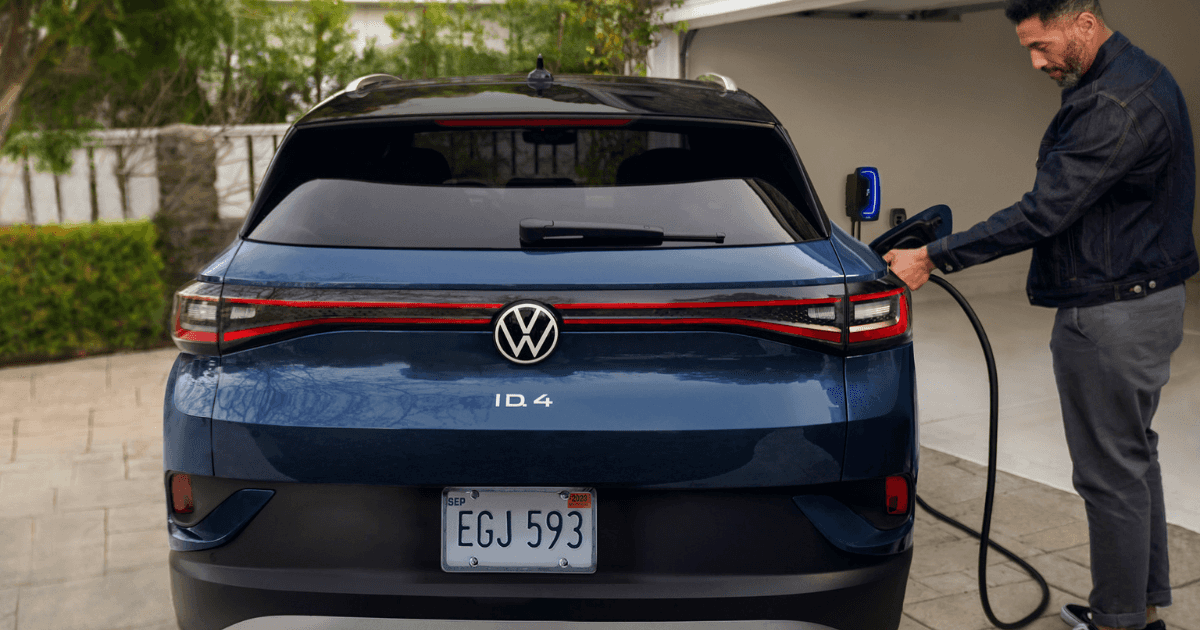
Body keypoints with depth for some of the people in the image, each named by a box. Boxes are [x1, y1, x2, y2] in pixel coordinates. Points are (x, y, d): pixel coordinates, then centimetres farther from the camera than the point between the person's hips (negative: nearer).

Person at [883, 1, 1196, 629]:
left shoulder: (1118, 104, -23)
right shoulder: (1127, 79, 12)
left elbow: (1044, 212, -26)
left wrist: (935, 257, -22)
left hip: (1110, 313, -11)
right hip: (1142, 296, 11)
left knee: (1111, 471, 0)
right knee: (1132, 458, 19)